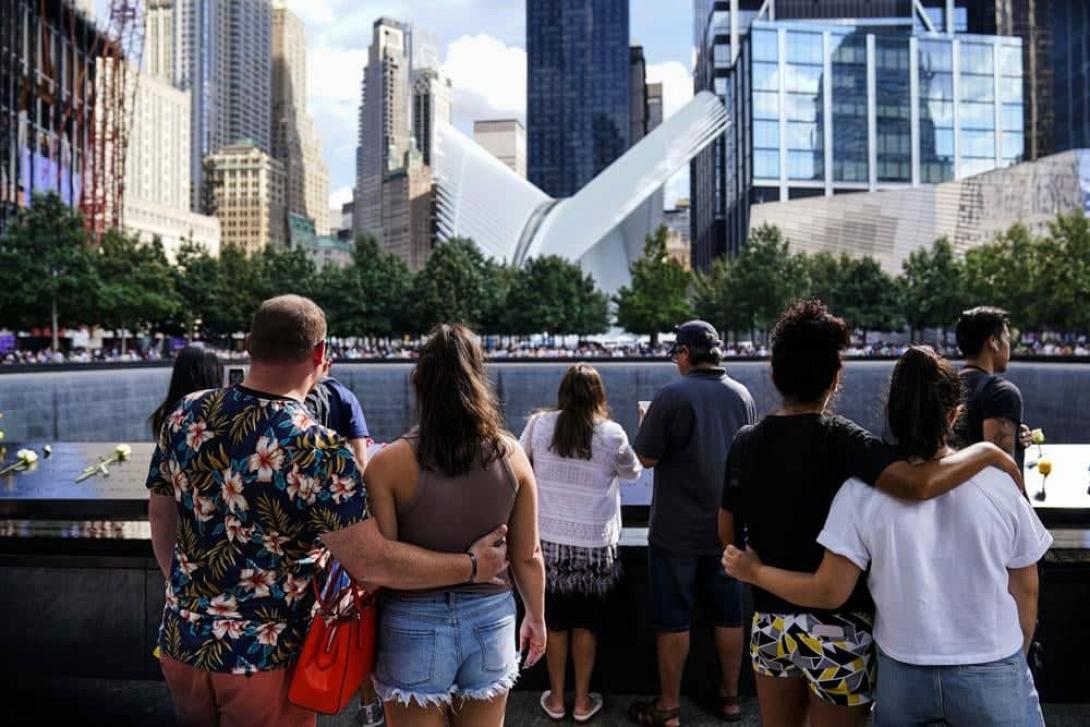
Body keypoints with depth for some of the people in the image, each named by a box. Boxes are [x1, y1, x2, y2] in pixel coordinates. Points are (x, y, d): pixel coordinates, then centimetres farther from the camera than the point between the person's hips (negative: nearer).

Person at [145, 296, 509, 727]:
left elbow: (160, 517, 6)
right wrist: (472, 566, -16)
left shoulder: (186, 414, -6)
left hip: (181, 640, 6)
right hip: (261, 655, -5)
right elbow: (369, 562, -27)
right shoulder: (315, 449, -24)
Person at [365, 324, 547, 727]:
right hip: (490, 619, 3)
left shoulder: (389, 463, -15)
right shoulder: (511, 454, -7)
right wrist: (536, 618, 16)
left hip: (415, 625, -2)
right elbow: (527, 556, 0)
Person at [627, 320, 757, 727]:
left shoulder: (672, 396, -17)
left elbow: (645, 458, -14)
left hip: (677, 531, -5)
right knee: (728, 616, 16)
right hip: (726, 527, 5)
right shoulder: (742, 395, 0)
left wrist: (659, 432, 5)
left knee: (673, 621, 6)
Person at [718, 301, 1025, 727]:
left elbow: (728, 535, 5)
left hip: (770, 622, 4)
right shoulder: (839, 438, -18)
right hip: (836, 628, -4)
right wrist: (987, 452, -16)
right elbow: (918, 485, -33)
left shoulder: (745, 442, -2)